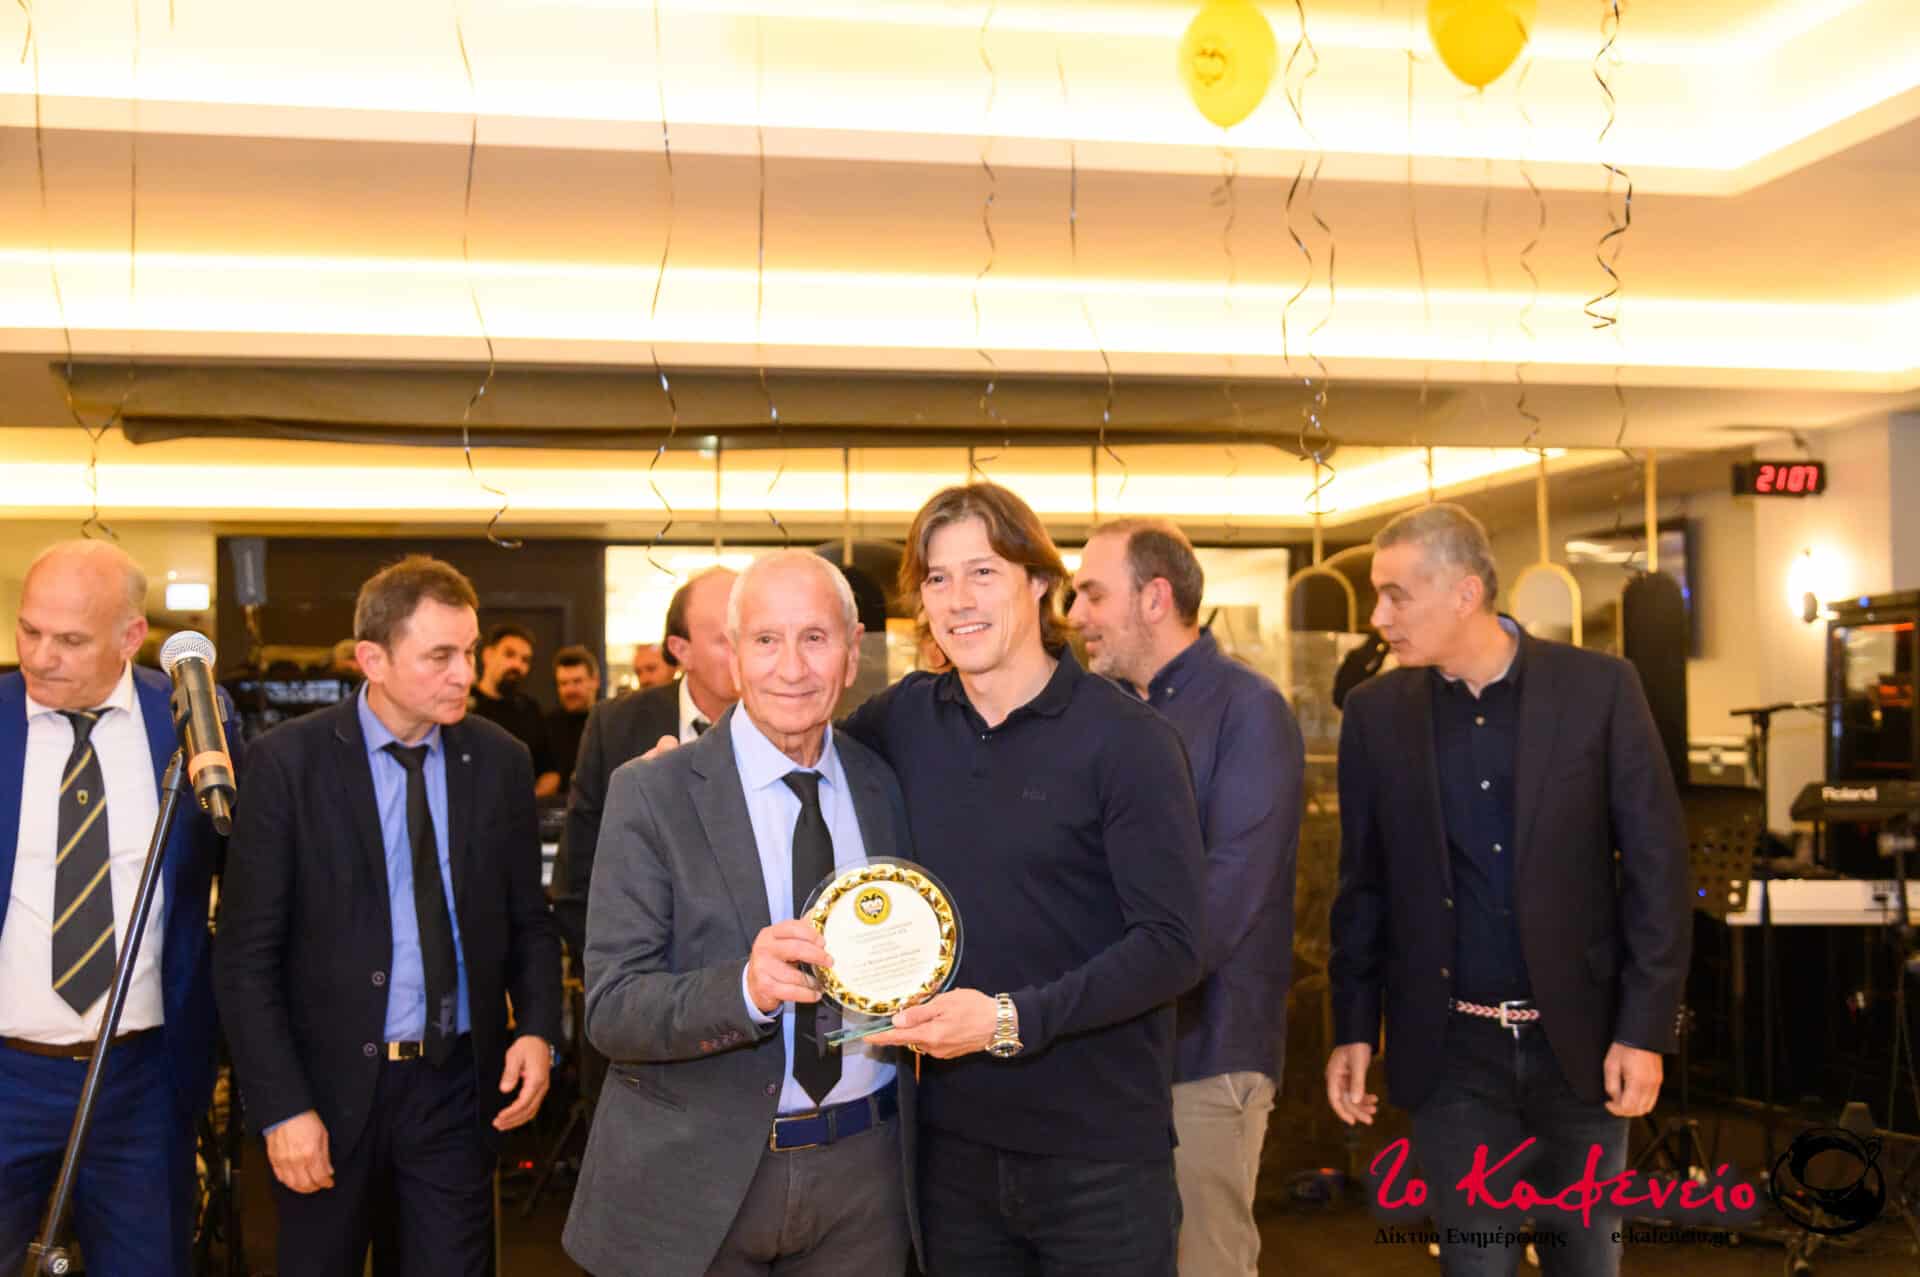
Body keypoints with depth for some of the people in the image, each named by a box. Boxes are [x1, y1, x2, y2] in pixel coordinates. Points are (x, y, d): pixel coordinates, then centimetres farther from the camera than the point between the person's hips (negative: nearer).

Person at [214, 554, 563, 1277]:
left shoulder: (501, 760, 1)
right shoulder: (290, 761, -8)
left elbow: (528, 920, 9)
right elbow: (245, 954, -8)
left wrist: (537, 1028, -7)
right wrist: (281, 1107, -13)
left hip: (459, 1085, 2)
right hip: (331, 1088, -2)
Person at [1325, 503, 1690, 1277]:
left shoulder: (1599, 689, -6)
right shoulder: (1376, 710, 0)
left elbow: (1656, 865, -5)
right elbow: (1363, 883, 6)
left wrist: (1645, 1030, -8)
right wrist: (1354, 1029, 2)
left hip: (1580, 1038, -1)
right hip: (1452, 1050, 1)